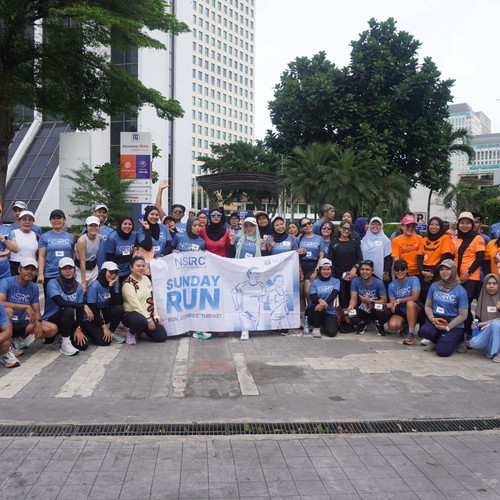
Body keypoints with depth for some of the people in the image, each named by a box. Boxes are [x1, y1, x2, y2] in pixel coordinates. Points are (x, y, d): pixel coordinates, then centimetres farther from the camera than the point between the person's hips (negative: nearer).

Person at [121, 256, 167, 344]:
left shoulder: (146, 279, 10)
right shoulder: (127, 284, -13)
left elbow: (152, 298, 11)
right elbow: (136, 304, -21)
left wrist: (156, 315, 1)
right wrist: (148, 319, -25)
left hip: (148, 315, 7)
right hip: (132, 314, -6)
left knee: (161, 337, -9)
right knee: (140, 320, -41)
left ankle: (141, 330, 19)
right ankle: (131, 333, -6)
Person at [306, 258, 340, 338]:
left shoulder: (335, 281, 3)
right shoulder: (314, 282, 0)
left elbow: (334, 295, -14)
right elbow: (313, 298, -12)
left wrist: (325, 302, -35)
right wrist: (320, 300, -36)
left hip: (329, 311, 0)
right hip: (314, 310, 0)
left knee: (332, 332, -22)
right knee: (320, 306, -36)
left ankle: (324, 323, 14)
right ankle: (316, 328, -10)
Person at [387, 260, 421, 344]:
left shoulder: (413, 279, -9)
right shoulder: (392, 285, 2)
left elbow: (415, 297, -20)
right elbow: (392, 302, 0)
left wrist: (398, 301, -14)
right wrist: (387, 305, -24)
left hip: (414, 311, -3)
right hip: (400, 312, 3)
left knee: (410, 303, -38)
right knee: (392, 325, -30)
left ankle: (411, 334, -27)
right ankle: (404, 326, 10)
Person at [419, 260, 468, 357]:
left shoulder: (460, 291, -6)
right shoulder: (434, 286, 5)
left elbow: (463, 315, -7)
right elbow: (428, 306, 7)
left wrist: (448, 327, -17)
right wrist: (432, 318, -13)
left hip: (453, 324, -3)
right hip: (435, 320, 3)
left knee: (443, 351, -20)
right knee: (424, 331, -31)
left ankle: (457, 339, 16)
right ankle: (438, 340, 5)